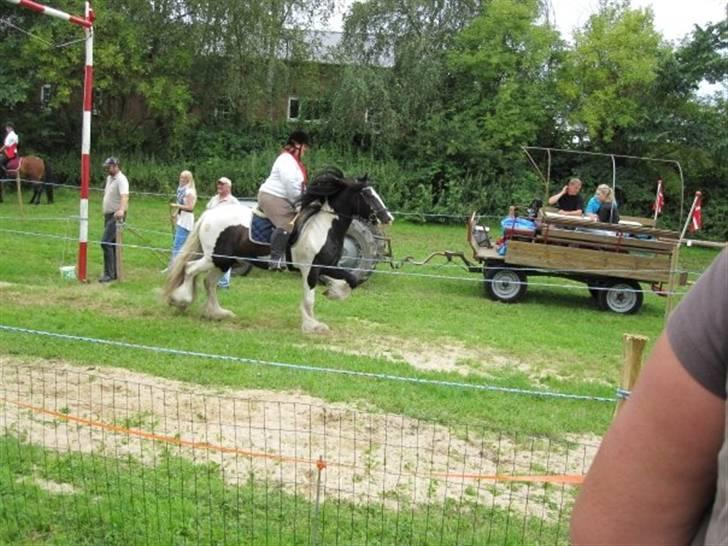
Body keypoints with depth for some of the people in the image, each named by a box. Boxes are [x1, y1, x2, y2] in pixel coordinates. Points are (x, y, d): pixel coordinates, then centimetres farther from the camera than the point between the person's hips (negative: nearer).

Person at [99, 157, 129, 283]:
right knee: (111, 244, 10)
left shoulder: (121, 179, -15)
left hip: (116, 216, -9)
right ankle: (114, 272, 16)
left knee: (106, 243, -17)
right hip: (108, 215, 9)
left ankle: (109, 274, -15)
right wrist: (106, 213, 20)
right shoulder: (109, 178, 14)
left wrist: (121, 210, -50)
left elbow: (124, 196, -32)